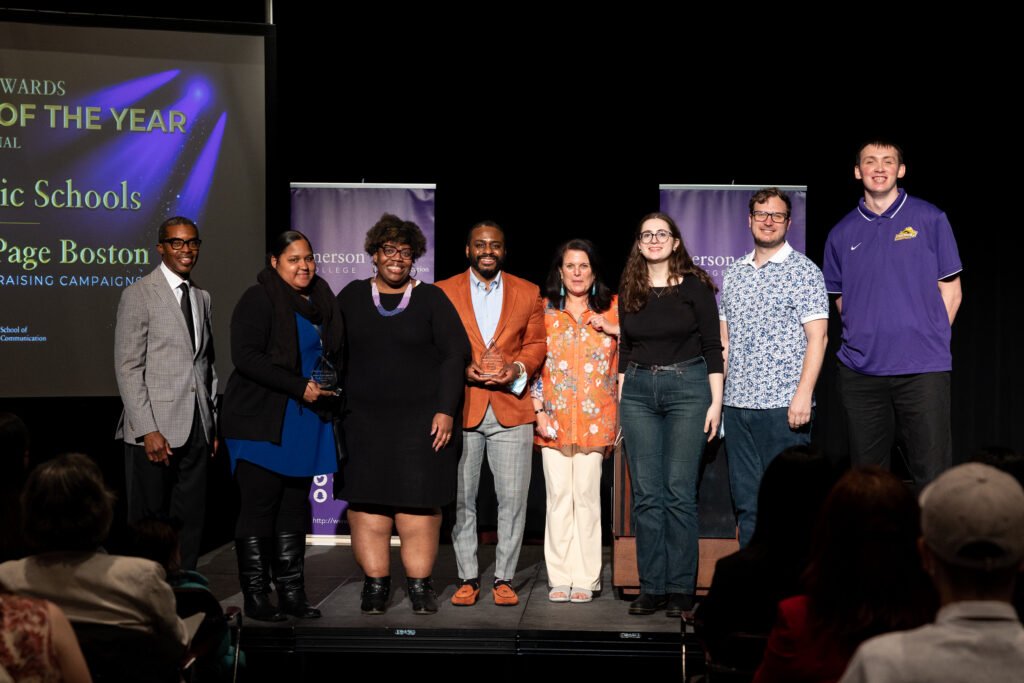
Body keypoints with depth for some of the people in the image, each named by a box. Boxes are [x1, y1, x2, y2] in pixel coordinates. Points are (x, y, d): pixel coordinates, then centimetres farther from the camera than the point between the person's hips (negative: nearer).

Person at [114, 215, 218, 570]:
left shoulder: (202, 297, 16)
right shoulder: (138, 294, -4)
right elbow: (127, 368, -9)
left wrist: (212, 424, 11)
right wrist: (148, 430, -16)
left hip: (196, 431, 6)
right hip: (155, 429, -6)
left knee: (190, 520, 7)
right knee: (149, 519, 2)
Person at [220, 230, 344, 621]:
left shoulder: (321, 302, 14)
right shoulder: (259, 300, -7)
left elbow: (333, 354, 27)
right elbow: (245, 356, -17)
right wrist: (299, 387, -20)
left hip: (306, 423, 7)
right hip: (262, 423, -6)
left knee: (295, 510, 8)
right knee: (258, 510, -3)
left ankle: (292, 593, 13)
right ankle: (256, 597, 3)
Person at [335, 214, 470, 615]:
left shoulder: (431, 298, 4)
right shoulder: (352, 297, 9)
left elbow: (456, 354, 0)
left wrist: (445, 410, -8)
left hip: (421, 417, -1)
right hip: (364, 417, 2)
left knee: (420, 504, -1)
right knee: (367, 502, 0)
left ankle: (420, 585, 9)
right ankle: (375, 584, 9)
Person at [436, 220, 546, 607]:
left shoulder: (528, 293, 12)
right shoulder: (443, 293, 7)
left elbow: (536, 343, 12)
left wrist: (518, 368, -8)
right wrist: (463, 370, -11)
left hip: (511, 409, 1)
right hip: (461, 408, -1)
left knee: (512, 498, -1)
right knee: (460, 498, 2)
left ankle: (504, 578, 9)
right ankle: (467, 578, 12)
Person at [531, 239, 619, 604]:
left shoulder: (612, 309, 8)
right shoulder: (544, 310, 8)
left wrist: (613, 331, -7)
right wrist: (539, 410, -2)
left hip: (594, 418, 0)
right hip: (554, 418, 1)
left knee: (587, 494, -2)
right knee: (558, 495, 0)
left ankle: (585, 578, 5)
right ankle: (560, 577, 6)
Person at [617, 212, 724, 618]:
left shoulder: (695, 286, 1)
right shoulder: (629, 292, 11)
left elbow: (712, 346, 0)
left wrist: (716, 402, -6)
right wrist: (620, 400, 9)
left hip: (687, 386, -3)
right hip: (638, 390, 3)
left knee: (679, 492, -5)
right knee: (646, 494, 1)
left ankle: (680, 589, 2)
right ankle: (652, 587, 7)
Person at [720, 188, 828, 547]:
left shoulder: (804, 272, -1)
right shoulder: (733, 274, 15)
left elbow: (817, 337, -8)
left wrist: (803, 394, -18)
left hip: (783, 405, -5)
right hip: (737, 404, 6)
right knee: (746, 501, 9)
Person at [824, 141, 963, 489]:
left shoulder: (930, 220, 4)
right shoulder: (842, 233, 11)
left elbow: (950, 291, 5)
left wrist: (927, 341, -3)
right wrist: (867, 338, 4)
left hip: (923, 369, -3)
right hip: (860, 370, 3)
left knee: (932, 472, -5)